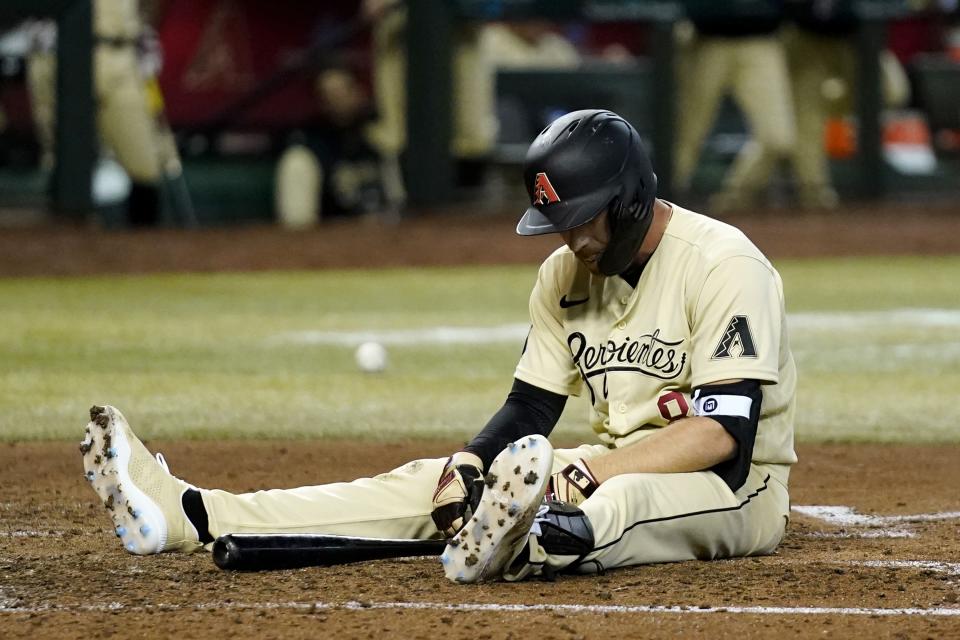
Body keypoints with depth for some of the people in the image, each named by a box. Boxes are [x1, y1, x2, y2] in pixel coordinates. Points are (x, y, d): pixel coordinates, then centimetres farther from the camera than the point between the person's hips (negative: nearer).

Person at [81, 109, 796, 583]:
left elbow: (724, 431, -25)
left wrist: (589, 474, -32)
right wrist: (470, 463, -13)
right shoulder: (566, 274, 7)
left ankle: (537, 542, -76)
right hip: (611, 470, 7)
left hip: (735, 487, -7)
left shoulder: (723, 264, -17)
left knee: (625, 499, -42)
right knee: (433, 481, -8)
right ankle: (189, 514, -19)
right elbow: (530, 408, 8)